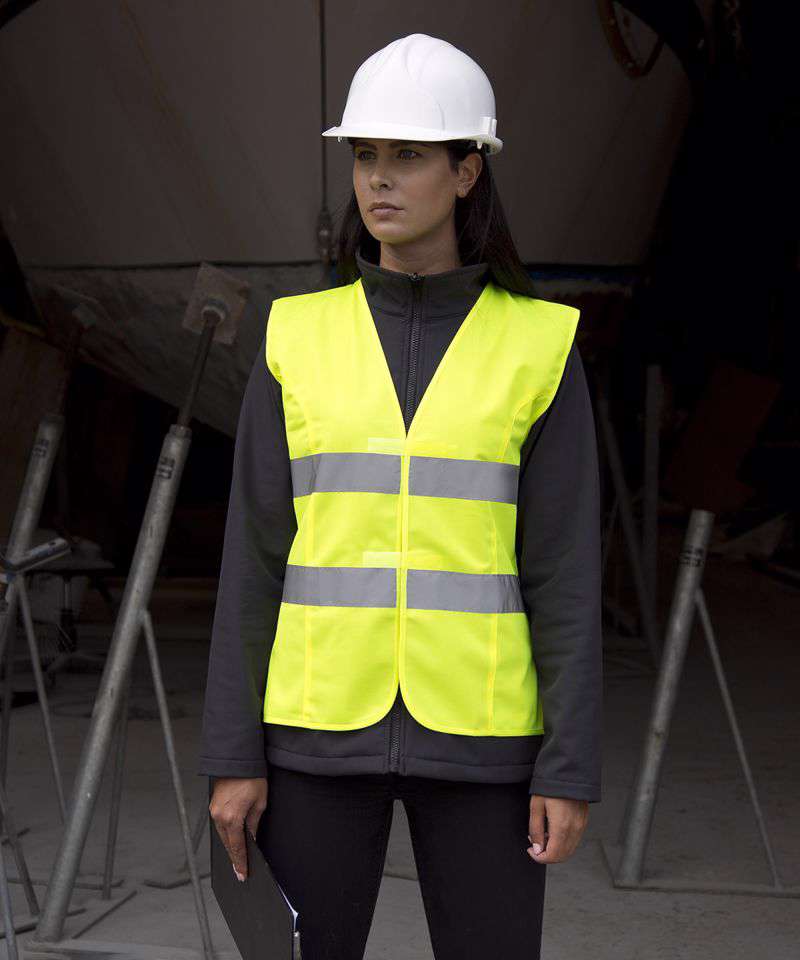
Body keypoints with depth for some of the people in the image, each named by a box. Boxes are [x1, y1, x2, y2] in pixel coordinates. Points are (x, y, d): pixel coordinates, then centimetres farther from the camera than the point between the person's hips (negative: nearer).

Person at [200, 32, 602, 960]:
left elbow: (565, 569, -2)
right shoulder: (298, 339, 3)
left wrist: (570, 768, -7)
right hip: (323, 723, 1)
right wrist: (233, 754, -2)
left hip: (474, 731, -1)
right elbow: (255, 558, 2)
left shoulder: (539, 347, -1)